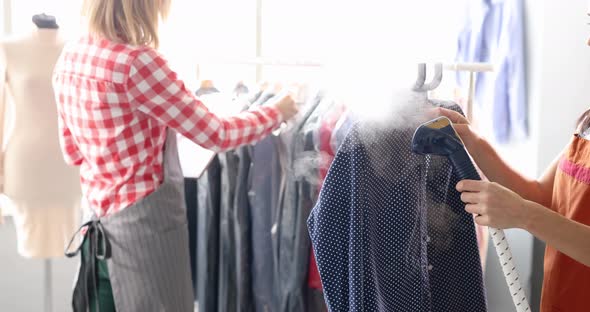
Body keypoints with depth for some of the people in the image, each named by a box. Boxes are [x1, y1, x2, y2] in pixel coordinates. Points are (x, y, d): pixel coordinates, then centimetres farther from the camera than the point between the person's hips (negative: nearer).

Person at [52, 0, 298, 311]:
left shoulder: (69, 57, 4)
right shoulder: (135, 61, -21)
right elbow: (215, 134, -15)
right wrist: (277, 112, 1)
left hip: (103, 216, 8)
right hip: (146, 218, -8)